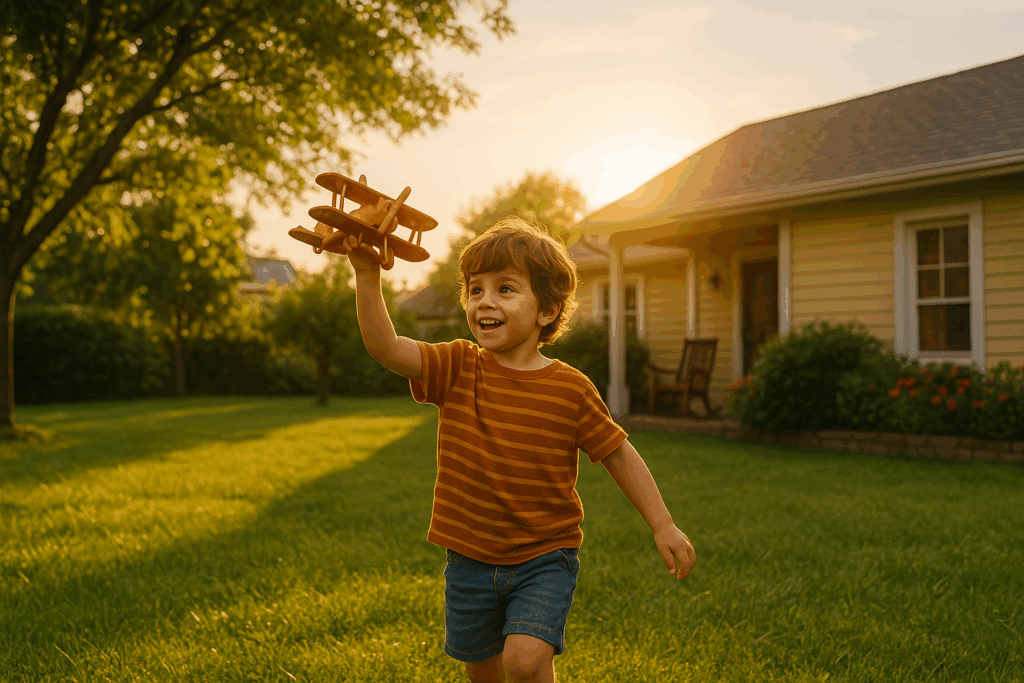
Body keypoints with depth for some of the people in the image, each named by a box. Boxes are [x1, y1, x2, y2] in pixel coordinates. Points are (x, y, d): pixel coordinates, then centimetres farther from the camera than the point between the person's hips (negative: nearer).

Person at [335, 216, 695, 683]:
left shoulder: (570, 389, -10)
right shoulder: (457, 369, -5)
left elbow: (618, 455, -1)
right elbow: (385, 347, -17)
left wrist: (663, 526, -2)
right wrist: (368, 275, -29)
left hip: (544, 559, -3)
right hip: (471, 558, 3)